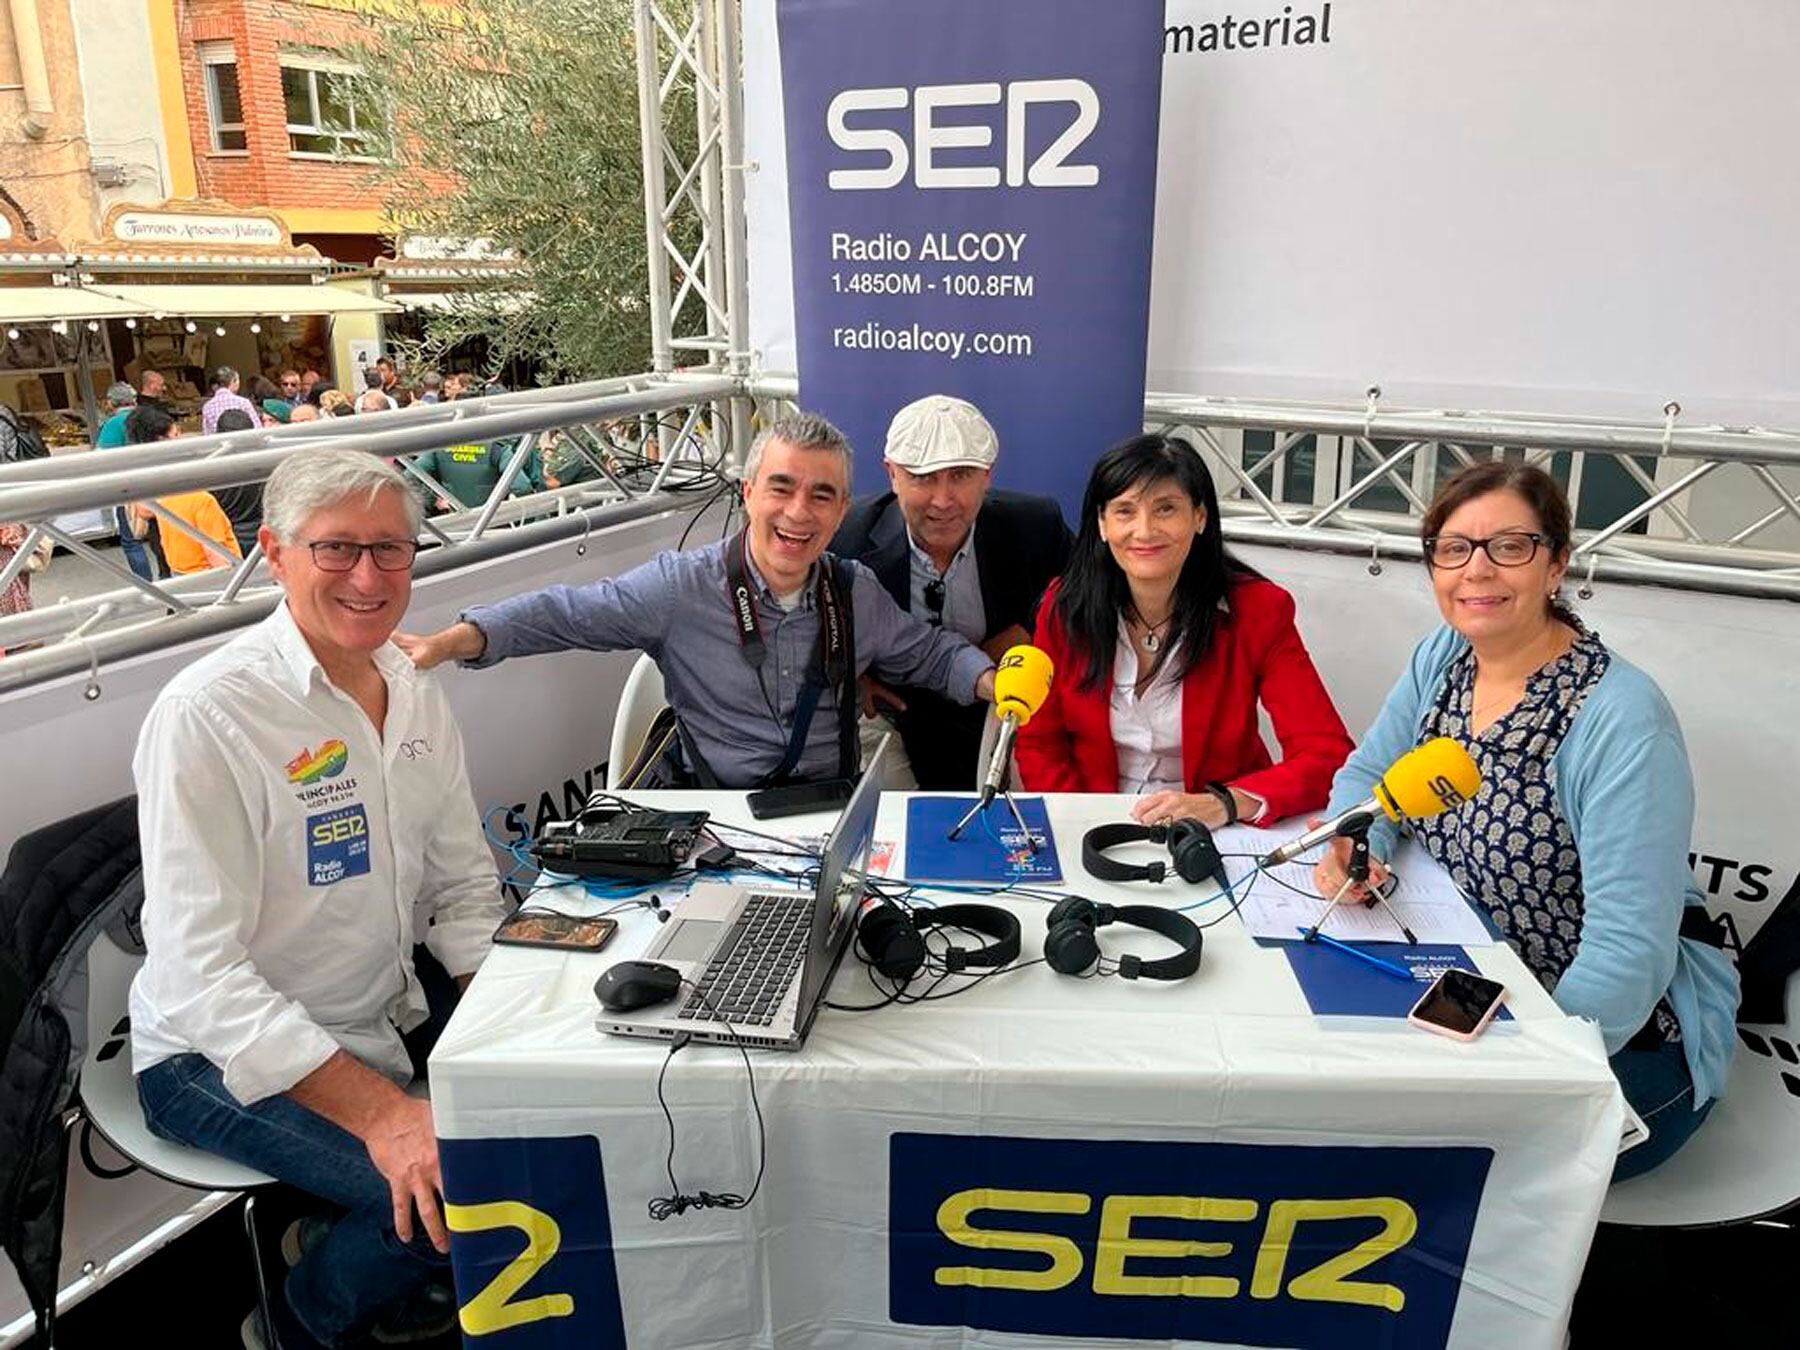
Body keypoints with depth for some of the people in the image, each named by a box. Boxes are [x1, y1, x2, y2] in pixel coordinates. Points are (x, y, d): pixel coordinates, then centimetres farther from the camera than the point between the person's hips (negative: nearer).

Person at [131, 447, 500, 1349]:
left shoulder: (415, 693, -1)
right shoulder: (208, 716, -23)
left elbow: (464, 886, 4)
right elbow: (199, 975, -26)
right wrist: (379, 1111, -32)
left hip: (393, 1002, 7)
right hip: (226, 1054, -7)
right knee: (457, 1193, -23)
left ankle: (392, 1264, 22)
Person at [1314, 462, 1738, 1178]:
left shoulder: (1622, 720, -24)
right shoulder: (1441, 658, -3)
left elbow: (1629, 953, -27)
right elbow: (1366, 774, 8)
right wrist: (1351, 846, -15)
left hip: (1625, 1029, -6)